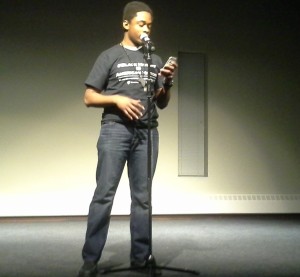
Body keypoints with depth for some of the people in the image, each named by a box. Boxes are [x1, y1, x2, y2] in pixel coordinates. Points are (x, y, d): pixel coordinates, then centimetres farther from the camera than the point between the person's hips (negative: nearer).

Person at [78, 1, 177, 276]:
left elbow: (162, 104, 17)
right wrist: (117, 99, -12)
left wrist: (167, 83, -2)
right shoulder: (110, 56, 7)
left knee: (142, 197, 4)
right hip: (115, 129, -3)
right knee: (104, 194, -8)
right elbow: (89, 98, 4)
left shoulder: (155, 60, 17)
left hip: (147, 132, 4)